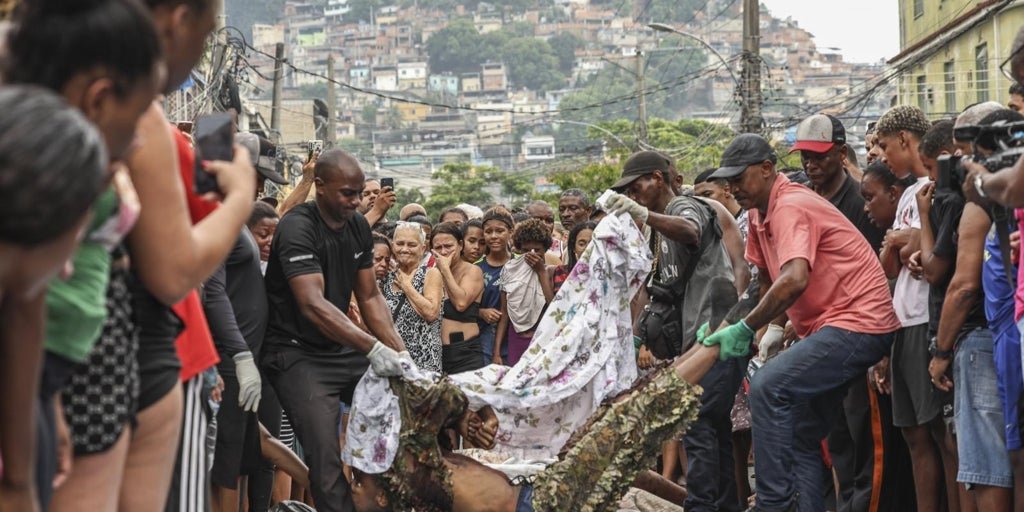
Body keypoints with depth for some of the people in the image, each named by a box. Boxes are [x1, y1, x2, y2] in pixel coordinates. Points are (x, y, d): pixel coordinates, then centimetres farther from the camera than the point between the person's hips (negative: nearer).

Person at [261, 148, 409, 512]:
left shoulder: (358, 226, 5)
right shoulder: (298, 227, -18)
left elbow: (370, 297, 7)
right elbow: (313, 304, -29)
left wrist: (400, 352, -7)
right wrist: (373, 348, -37)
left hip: (343, 348, 8)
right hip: (298, 354, -8)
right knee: (327, 458, -18)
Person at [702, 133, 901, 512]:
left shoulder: (790, 207, -19)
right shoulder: (759, 214, 11)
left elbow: (794, 280, -33)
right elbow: (767, 277, 19)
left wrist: (746, 328, -29)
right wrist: (771, 329, 7)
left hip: (858, 321, -11)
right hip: (825, 325, 11)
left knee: (768, 387, -25)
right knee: (803, 436, 12)